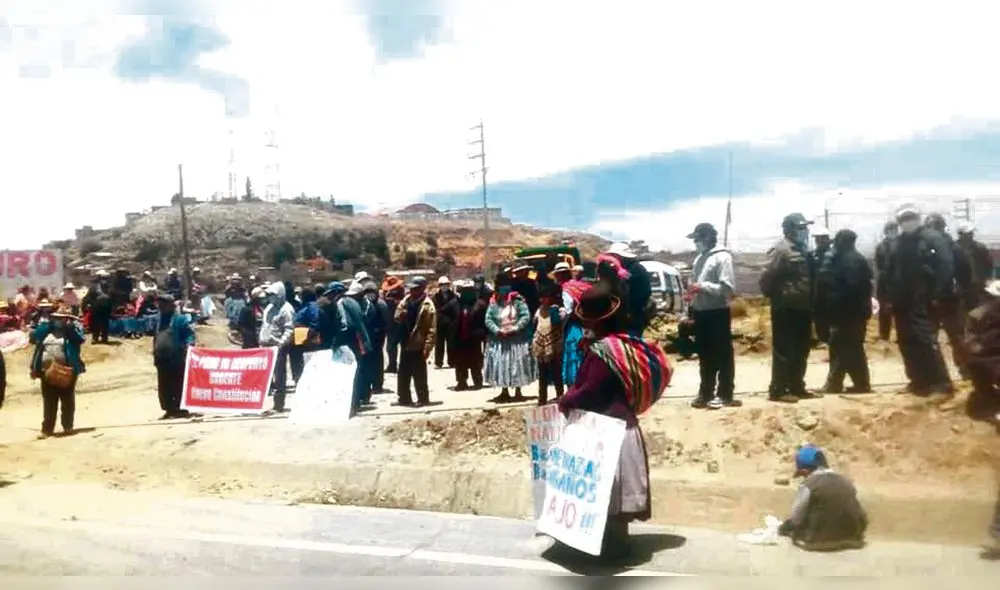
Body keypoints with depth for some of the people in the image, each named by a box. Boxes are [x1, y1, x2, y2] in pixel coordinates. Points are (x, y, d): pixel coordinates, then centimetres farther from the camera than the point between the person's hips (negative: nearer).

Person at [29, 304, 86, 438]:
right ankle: (47, 429, 14)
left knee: (67, 401, 8)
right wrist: (46, 323, -4)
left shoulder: (73, 328, 3)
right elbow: (34, 336, -1)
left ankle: (68, 426, 19)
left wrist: (69, 326, -18)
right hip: (47, 372, 4)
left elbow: (80, 339, -15)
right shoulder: (46, 328, 14)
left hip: (66, 372, -3)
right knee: (48, 402, 9)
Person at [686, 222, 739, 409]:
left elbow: (728, 289, -19)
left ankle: (724, 395, 9)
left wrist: (703, 287, -21)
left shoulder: (722, 257, -12)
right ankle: (706, 393, 23)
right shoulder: (699, 258, 14)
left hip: (717, 313, -8)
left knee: (723, 356, 2)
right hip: (701, 313, 8)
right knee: (705, 356, 14)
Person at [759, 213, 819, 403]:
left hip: (802, 308, 9)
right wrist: (773, 296, -7)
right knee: (783, 352, -4)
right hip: (786, 309, -9)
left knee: (800, 351, 14)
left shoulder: (802, 249, 15)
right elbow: (766, 277, -18)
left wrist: (810, 303, 16)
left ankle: (797, 386, 24)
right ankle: (778, 390, 1)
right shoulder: (781, 250, -14)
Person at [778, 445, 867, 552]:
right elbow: (861, 518, 11)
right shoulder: (846, 481, 7)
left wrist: (781, 529, 15)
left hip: (821, 541, -6)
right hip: (852, 539, 6)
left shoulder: (808, 485, -9)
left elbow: (794, 521, -5)